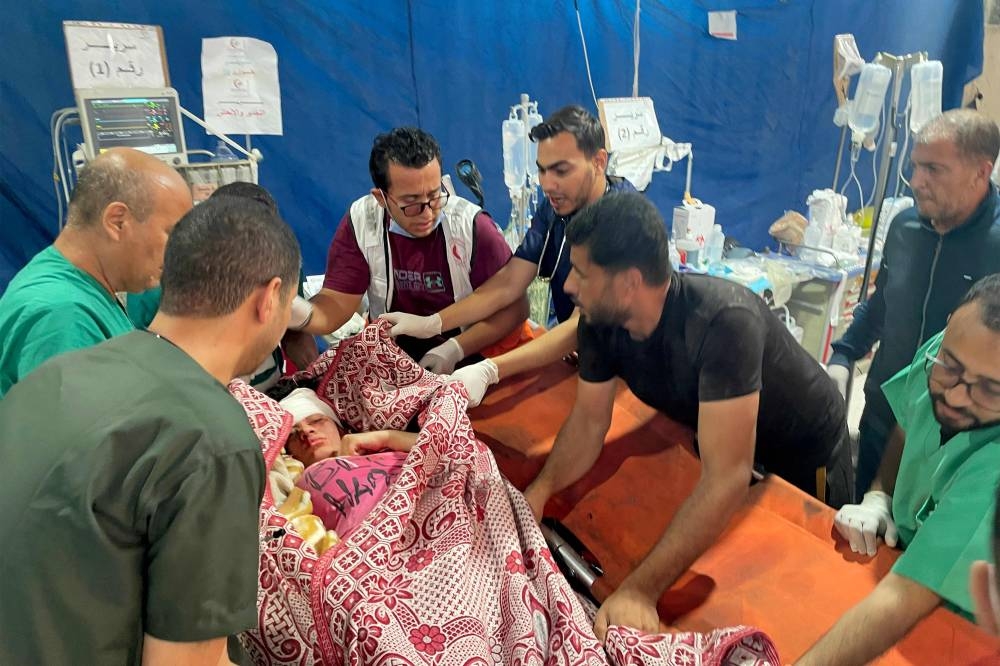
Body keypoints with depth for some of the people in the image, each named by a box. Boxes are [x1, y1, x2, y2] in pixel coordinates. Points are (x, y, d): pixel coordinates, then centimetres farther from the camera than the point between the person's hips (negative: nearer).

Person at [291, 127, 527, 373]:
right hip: (390, 353, 1)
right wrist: (303, 316, -31)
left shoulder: (472, 226, -16)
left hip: (471, 351, -1)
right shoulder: (360, 223, -10)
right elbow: (337, 302, -9)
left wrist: (456, 349, -22)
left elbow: (514, 306, -12)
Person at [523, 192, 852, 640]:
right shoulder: (600, 318, -22)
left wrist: (640, 589, -51)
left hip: (803, 456, -5)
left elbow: (726, 477, -45)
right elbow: (589, 420, -11)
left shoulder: (723, 321, -43)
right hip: (716, 443, 5)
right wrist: (539, 490, -30)